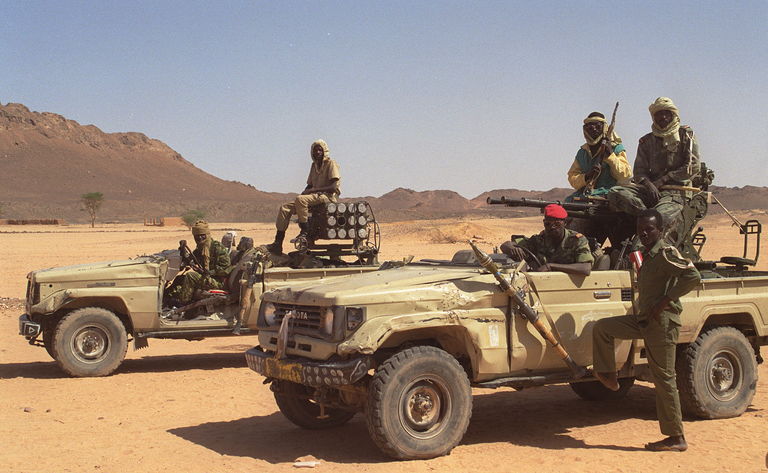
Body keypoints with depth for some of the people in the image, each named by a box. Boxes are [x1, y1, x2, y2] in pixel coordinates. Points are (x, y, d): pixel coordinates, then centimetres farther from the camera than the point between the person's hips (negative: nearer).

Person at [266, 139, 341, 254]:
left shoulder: (331, 164, -5)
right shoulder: (314, 165, 19)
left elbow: (334, 187, -16)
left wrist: (313, 190, -19)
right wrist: (304, 192, -2)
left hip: (328, 197, -8)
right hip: (315, 196, 8)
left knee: (300, 199, -35)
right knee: (285, 208, -6)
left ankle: (304, 232, -27)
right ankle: (277, 244, -10)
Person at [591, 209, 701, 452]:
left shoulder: (666, 253, -14)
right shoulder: (647, 255, 13)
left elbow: (692, 276, -27)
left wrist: (664, 301, -24)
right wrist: (644, 308, 13)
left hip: (662, 322, -9)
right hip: (642, 319, 9)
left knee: (663, 378, -4)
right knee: (601, 328, 8)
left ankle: (676, 438, 4)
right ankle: (608, 376, 18)